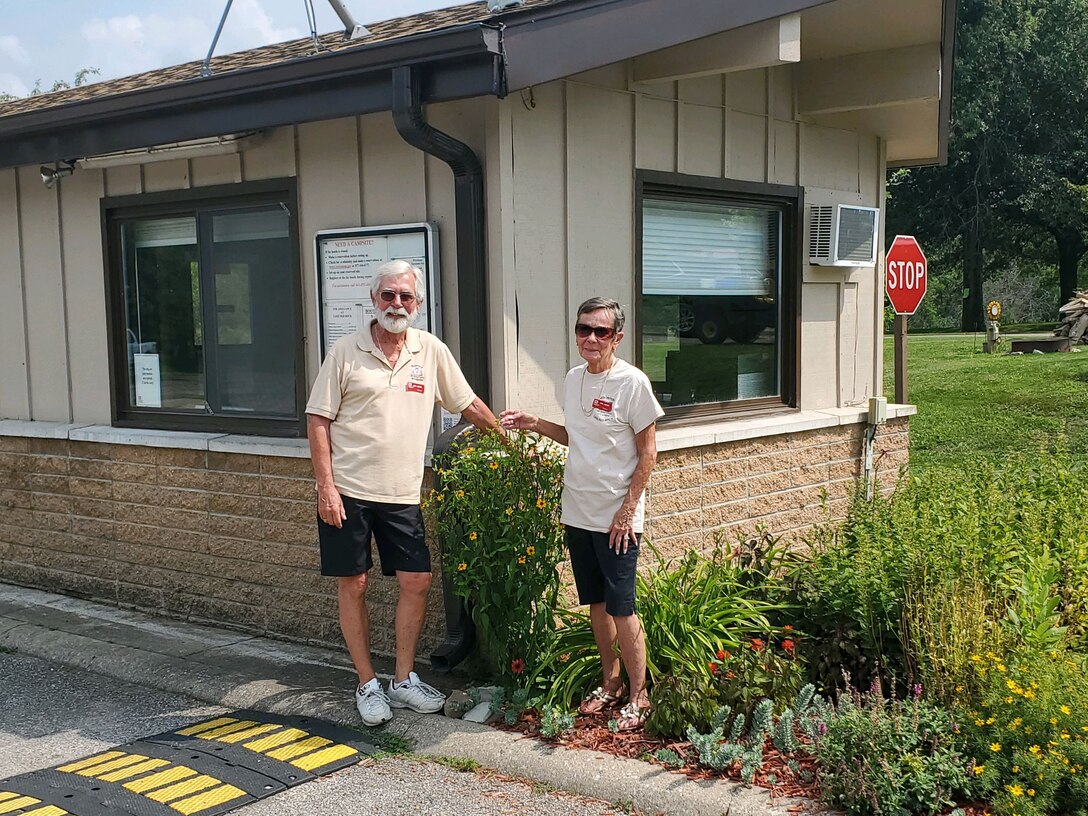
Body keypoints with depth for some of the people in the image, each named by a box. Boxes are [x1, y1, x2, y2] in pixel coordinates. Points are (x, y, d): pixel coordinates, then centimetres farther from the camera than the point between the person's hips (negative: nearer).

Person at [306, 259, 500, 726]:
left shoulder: (431, 351, 5)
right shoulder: (346, 352, -4)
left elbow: (468, 404, 15)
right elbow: (318, 420, -4)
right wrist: (326, 486, -11)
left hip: (402, 495, 3)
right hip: (347, 492, -3)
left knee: (416, 581, 3)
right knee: (353, 585, 3)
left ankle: (403, 680, 19)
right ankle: (367, 685, 17)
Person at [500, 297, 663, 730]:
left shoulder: (632, 382, -13)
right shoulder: (573, 379, 7)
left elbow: (648, 451, -10)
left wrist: (628, 510, -14)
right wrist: (535, 424, 5)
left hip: (617, 517, -6)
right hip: (578, 512, 7)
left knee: (621, 607, -3)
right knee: (596, 602, 15)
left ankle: (638, 694, 11)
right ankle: (610, 682, 29)